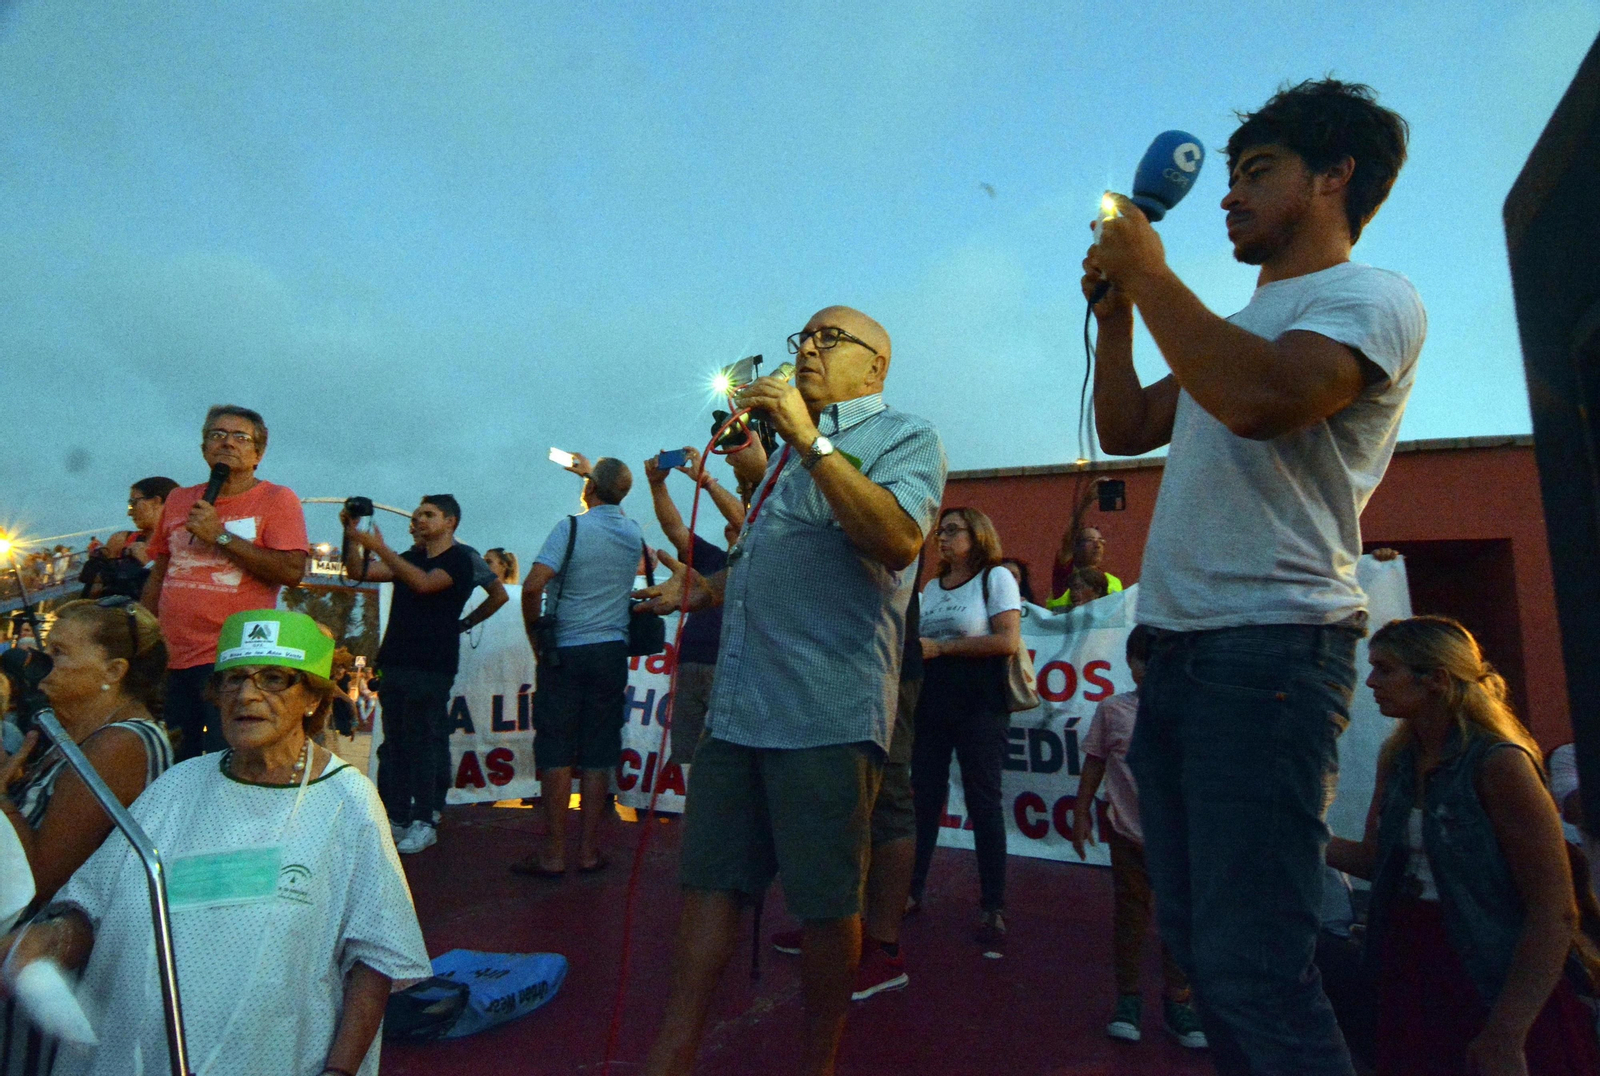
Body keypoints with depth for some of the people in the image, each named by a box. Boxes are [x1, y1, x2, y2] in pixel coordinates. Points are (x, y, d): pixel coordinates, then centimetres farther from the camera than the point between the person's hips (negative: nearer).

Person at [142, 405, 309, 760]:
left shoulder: (277, 499, -2)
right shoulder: (178, 500, 15)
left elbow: (292, 571, -14)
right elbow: (158, 575, 21)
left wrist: (219, 535, -14)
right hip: (170, 661, 5)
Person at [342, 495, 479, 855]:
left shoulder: (460, 558, -2)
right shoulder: (410, 558, 20)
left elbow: (424, 583, -19)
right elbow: (358, 572, 14)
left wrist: (380, 548, -19)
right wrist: (351, 534, 1)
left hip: (431, 666, -7)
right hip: (393, 661, 7)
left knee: (423, 743, -6)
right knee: (394, 744, 6)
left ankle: (425, 822, -1)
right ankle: (396, 818, 12)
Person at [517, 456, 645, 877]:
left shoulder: (571, 527, -9)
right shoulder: (634, 533, 6)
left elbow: (532, 585, -17)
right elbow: (612, 504, 31)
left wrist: (535, 637, -3)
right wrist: (590, 471, 43)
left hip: (565, 653, -3)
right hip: (612, 653, 4)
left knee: (556, 754, 3)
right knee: (599, 756, 7)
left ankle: (553, 855, 8)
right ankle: (589, 851, 13)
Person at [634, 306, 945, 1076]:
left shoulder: (904, 437, -1)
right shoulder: (793, 447, 23)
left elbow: (898, 540, -21)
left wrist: (810, 441, -19)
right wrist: (706, 591, 18)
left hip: (826, 714, -7)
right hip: (736, 706, 8)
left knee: (826, 903, 5)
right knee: (710, 880, 11)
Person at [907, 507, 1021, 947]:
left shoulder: (996, 577, -1)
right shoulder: (932, 587, 18)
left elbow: (1008, 641, -12)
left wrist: (941, 648, -14)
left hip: (979, 701, -6)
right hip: (931, 700, 6)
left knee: (983, 800, -2)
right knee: (924, 796, 7)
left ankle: (993, 906, 6)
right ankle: (913, 889, 18)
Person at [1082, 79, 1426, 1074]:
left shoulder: (1372, 298, -2)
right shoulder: (1237, 328, 25)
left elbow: (1260, 398, -23)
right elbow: (1124, 429, 24)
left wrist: (1148, 271, -12)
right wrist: (1116, 307, 15)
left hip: (1272, 646, -9)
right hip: (1179, 649, 9)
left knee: (1251, 966, -10)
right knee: (1196, 939, 14)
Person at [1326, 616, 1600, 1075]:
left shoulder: (1498, 763, -16)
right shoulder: (1396, 758, 3)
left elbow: (1555, 912, -18)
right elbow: (1373, 858, 6)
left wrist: (1505, 1036, -20)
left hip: (1498, 987, -6)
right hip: (1411, 973, 6)